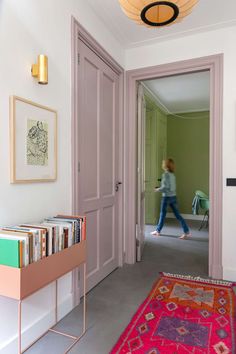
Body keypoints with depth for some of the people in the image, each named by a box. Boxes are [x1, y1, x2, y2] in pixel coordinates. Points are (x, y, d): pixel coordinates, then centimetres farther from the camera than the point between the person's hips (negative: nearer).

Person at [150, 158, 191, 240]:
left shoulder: (165, 174, -14)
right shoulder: (172, 175, 9)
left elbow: (166, 187, -20)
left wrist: (158, 189, -4)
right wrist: (161, 188, 17)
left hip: (166, 197, -7)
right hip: (173, 196, 7)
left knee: (162, 214, 7)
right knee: (177, 215, 8)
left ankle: (158, 231, 22)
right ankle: (187, 231, 6)